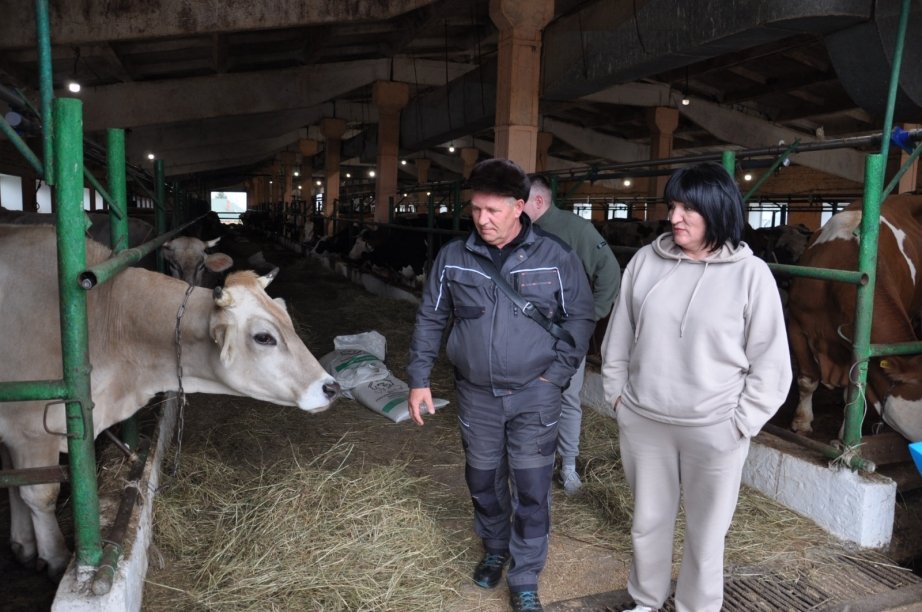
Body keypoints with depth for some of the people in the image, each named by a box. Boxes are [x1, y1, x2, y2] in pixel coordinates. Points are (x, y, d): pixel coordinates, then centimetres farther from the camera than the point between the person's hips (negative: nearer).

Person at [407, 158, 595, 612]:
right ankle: (494, 550, 44)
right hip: (476, 394, 2)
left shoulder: (555, 257, -9)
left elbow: (580, 319, -1)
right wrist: (419, 379, 2)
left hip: (534, 395, -2)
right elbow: (430, 320, 4)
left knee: (532, 490, 5)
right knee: (483, 481, 18)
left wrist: (556, 375, -7)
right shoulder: (452, 258, -4)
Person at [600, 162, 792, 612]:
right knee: (647, 522, 20)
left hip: (713, 430, -3)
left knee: (705, 533, 14)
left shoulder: (751, 274, -10)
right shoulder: (645, 261, -1)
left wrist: (741, 423, -7)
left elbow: (770, 361, -6)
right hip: (642, 421, 3)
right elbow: (619, 336, 8)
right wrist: (616, 392, 8)